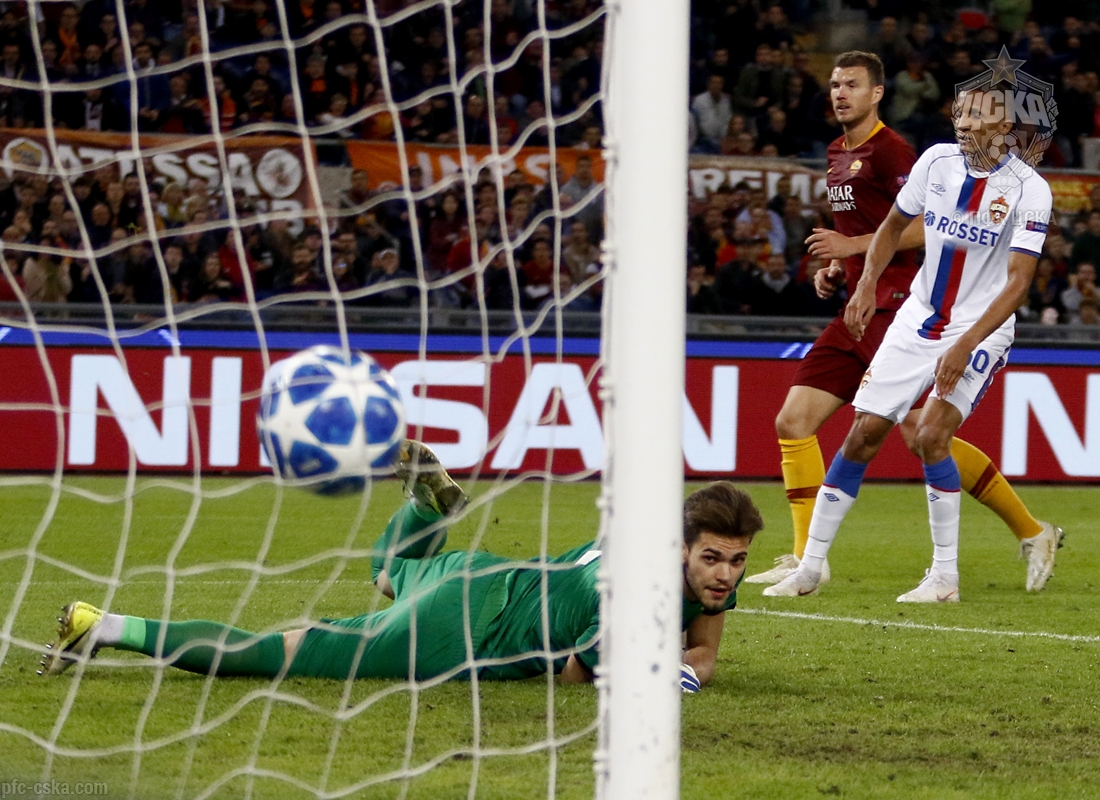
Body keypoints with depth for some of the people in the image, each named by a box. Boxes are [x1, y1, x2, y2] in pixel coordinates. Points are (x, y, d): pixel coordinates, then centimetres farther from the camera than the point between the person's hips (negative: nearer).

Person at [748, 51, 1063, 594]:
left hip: (895, 307, -9)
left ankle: (1031, 533, 1)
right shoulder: (838, 155, 17)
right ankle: (807, 559, 3)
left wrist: (854, 245, -18)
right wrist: (835, 269, 14)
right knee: (793, 421, 0)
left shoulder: (888, 151, -10)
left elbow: (926, 228, -18)